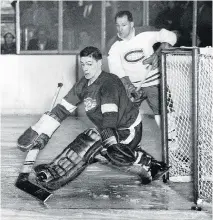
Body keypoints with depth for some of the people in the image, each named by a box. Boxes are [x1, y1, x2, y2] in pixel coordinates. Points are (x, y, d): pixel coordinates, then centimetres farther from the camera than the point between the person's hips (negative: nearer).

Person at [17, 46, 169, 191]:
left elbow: (110, 116, -33)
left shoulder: (109, 82, -22)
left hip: (128, 129, -8)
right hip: (113, 130, 8)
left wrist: (111, 143, -42)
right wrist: (37, 133, -6)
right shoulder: (83, 85, 2)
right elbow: (62, 109, 1)